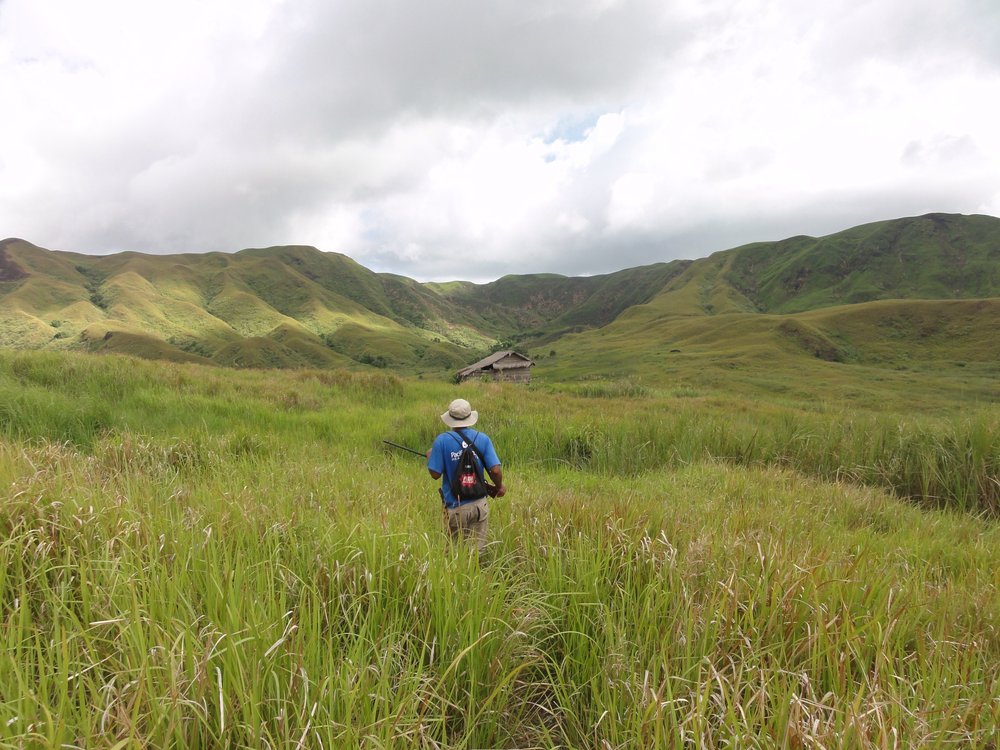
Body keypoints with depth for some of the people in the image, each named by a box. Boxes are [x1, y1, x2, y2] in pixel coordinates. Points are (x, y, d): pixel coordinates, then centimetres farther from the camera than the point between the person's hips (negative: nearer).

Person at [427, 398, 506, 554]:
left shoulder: (442, 440, -10)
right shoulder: (483, 438, -4)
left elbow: (435, 474, -8)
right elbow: (495, 470, -9)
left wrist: (430, 457, 12)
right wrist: (499, 486, 12)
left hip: (455, 507, -1)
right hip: (479, 504, 2)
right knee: (478, 550, 11)